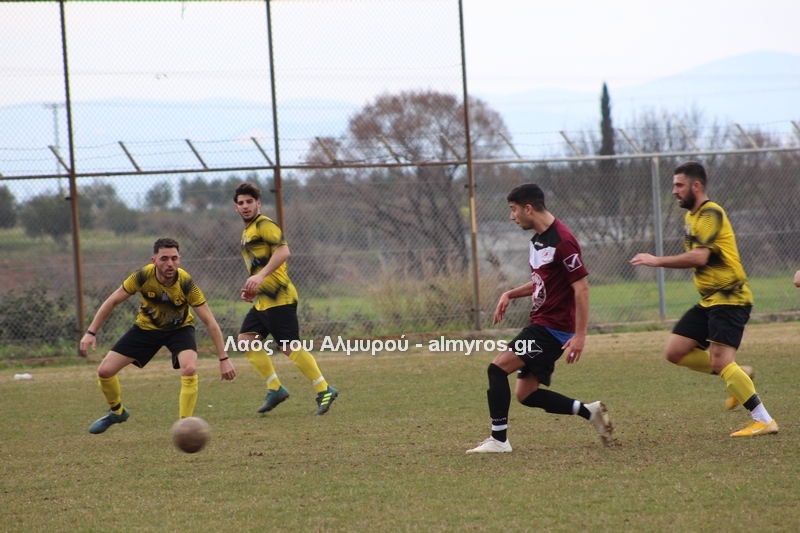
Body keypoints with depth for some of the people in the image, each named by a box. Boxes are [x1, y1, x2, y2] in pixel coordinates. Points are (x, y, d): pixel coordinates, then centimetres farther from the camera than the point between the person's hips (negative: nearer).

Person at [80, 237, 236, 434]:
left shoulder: (186, 283, -31)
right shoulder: (143, 276, -28)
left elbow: (209, 321, -26)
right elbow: (113, 301, -14)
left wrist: (223, 358, -28)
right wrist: (91, 332, -18)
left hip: (179, 328, -2)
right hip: (146, 327, 2)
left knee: (190, 369, -31)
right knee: (105, 371, -4)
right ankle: (117, 412, 27)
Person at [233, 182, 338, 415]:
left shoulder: (264, 225, -9)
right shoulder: (247, 231, 21)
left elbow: (283, 251, -23)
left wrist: (260, 276, -31)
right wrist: (253, 289, 18)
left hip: (278, 298, -10)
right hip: (262, 300, 10)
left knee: (290, 346, -11)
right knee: (246, 339, 4)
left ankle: (324, 391, -7)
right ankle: (275, 389, 7)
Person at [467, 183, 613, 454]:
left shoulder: (562, 241, -17)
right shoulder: (538, 239, 13)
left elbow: (581, 287, -19)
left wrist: (580, 335, -22)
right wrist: (510, 294, 9)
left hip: (553, 327, -10)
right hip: (541, 324, 10)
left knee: (497, 368, -15)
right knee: (526, 394, 8)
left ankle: (498, 439, -11)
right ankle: (589, 412, 16)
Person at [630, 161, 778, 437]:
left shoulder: (710, 214, -16)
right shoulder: (691, 216, 16)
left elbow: (699, 257, -28)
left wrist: (656, 261, -22)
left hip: (729, 299, -10)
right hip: (709, 300, 10)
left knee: (720, 362, -18)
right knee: (675, 351, 5)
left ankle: (764, 420, -12)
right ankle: (740, 376, 15)